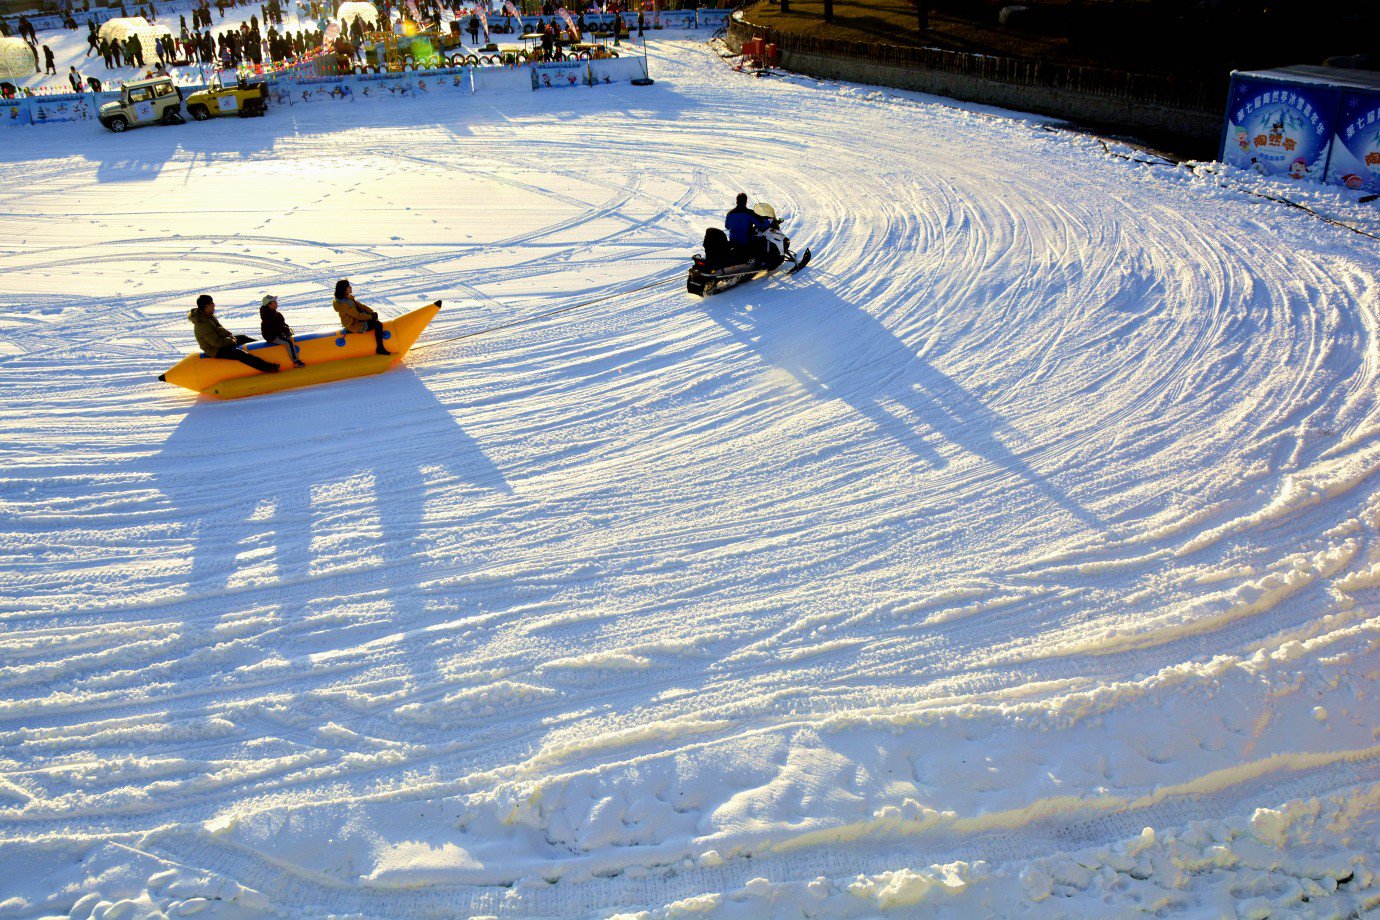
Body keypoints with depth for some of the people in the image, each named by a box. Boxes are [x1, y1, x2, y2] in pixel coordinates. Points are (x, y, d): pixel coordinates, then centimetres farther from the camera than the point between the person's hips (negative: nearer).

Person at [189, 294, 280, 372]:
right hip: (216, 350, -11)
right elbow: (216, 342, -28)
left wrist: (230, 336, 1)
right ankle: (266, 367, -29)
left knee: (243, 338, 18)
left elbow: (220, 328, 16)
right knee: (241, 355, -23)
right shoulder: (202, 324, -30)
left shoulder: (209, 315, 2)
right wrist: (231, 341, -15)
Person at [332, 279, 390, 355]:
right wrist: (370, 317, -13)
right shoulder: (345, 303, -29)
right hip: (354, 326, -11)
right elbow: (358, 315, -26)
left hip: (355, 320, 11)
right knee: (378, 325, -15)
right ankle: (380, 349, -9)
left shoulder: (348, 298, 2)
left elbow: (360, 306, 7)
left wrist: (372, 312, -3)